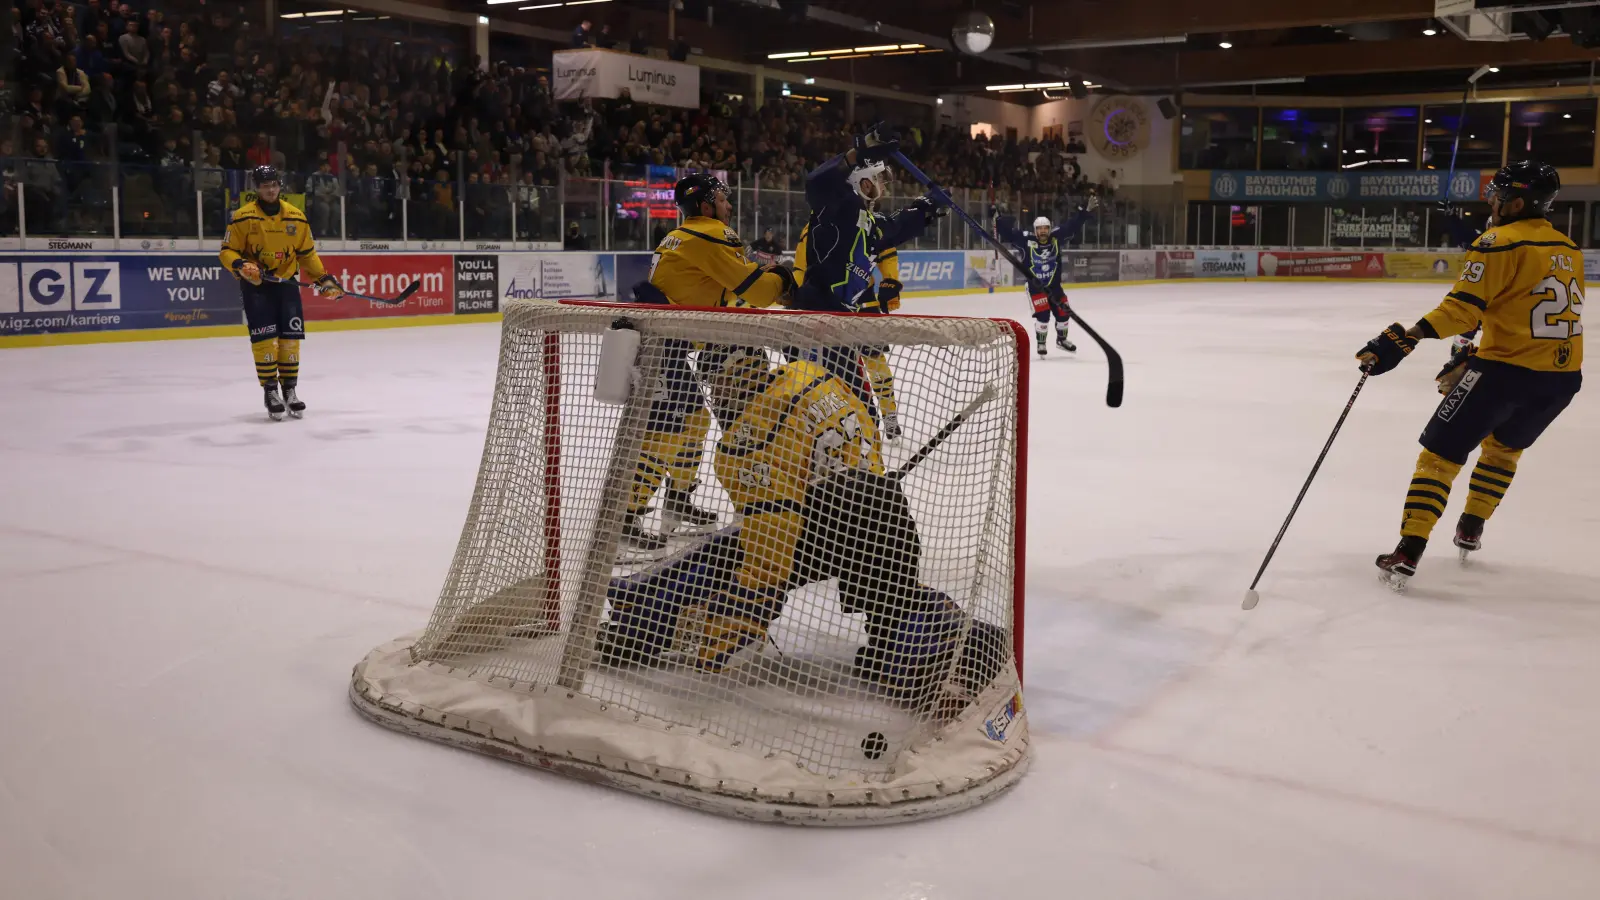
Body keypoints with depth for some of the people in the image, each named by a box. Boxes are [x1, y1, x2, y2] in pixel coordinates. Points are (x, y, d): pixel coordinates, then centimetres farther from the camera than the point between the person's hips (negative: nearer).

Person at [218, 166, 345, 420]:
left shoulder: (296, 217, 2)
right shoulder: (243, 217, -9)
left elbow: (307, 253, 11)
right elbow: (227, 251, -6)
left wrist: (324, 279, 4)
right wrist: (241, 265, -26)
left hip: (286, 282, 3)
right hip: (255, 284, -3)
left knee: (291, 337, 1)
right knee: (264, 339, -10)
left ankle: (290, 389, 14)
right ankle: (270, 391, 0)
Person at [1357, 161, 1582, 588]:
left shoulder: (1501, 242, -9)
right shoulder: (1569, 249, 14)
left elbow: (1463, 309, -20)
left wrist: (1403, 340, -26)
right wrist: (1479, 353, 21)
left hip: (1508, 370, -7)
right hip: (1564, 376, 7)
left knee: (1440, 452, -1)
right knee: (1505, 444, 32)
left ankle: (1408, 554, -8)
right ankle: (1470, 530, 38)